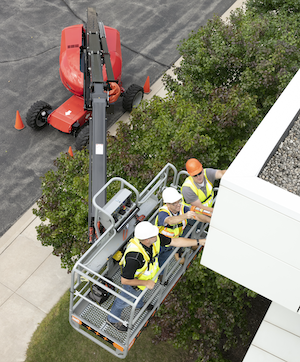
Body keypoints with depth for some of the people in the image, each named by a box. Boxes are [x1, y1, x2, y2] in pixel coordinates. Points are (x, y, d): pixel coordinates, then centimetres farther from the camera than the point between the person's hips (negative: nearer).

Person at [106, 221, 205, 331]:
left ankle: (139, 304, 71)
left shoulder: (155, 239, -28)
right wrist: (146, 283, -28)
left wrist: (199, 242, -16)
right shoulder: (134, 256, -49)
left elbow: (175, 241, -16)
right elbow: (124, 280, -38)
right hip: (132, 282, -6)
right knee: (124, 301, 24)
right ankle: (112, 319, 54)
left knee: (139, 292, 37)